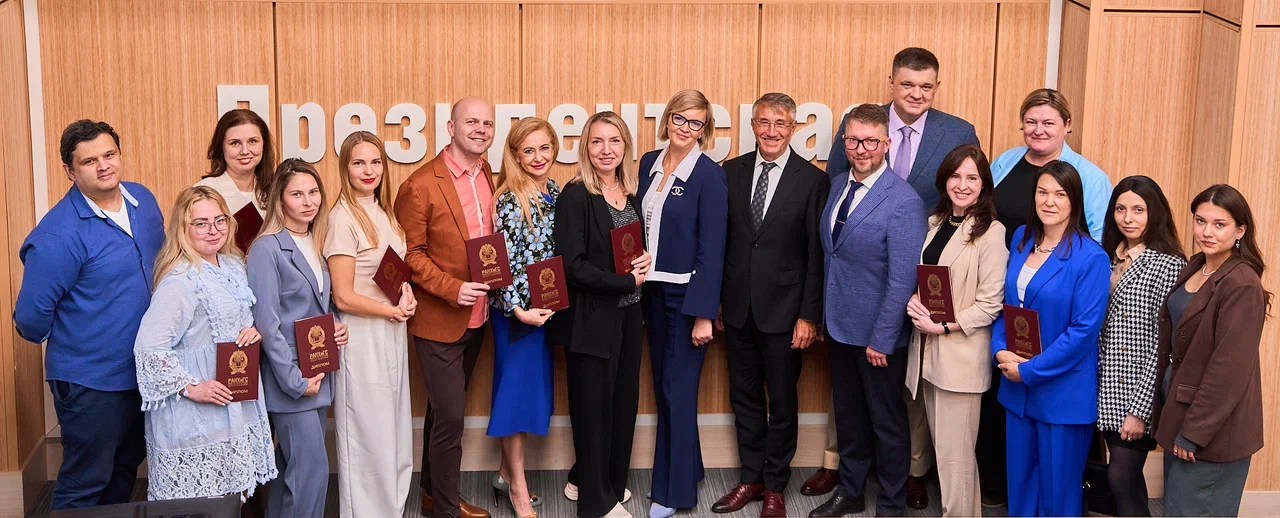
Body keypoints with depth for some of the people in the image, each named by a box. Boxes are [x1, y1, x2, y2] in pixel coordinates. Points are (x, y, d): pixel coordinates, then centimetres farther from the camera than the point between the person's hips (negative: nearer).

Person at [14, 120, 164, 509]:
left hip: (143, 370, 7)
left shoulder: (143, 200, -1)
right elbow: (31, 318, -19)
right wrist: (72, 345, 0)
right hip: (91, 383, -7)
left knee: (126, 469, 24)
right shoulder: (58, 236, -23)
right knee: (84, 487, 7)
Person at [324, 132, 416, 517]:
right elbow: (344, 298, -18)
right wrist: (393, 310, -9)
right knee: (368, 434, 5)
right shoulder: (343, 218, -15)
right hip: (362, 337, -8)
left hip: (392, 334, 8)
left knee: (395, 429, 17)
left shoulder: (383, 212, 8)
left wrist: (407, 294, -1)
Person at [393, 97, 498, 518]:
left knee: (444, 409, 19)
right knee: (450, 416, -3)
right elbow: (410, 254, -13)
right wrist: (452, 289, -21)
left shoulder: (488, 178, 5)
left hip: (476, 317, 7)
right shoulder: (420, 186, -16)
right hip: (439, 320, -7)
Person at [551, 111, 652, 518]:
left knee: (623, 401, 13)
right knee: (593, 404, 5)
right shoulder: (575, 196, -14)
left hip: (628, 315, 7)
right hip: (591, 316, -7)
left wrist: (645, 262, -3)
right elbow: (573, 264, -19)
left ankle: (597, 480, 33)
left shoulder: (630, 193, 8)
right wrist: (626, 282, -16)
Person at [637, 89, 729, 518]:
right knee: (662, 386, 14)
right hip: (653, 290, 6)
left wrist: (704, 313, -18)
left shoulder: (709, 175, -12)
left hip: (687, 294, -6)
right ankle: (683, 466, 30)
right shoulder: (649, 164, 7)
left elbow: (712, 248, -15)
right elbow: (642, 226, 12)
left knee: (678, 390, -1)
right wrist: (638, 281, 6)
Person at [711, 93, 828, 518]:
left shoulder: (812, 180, -7)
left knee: (782, 402, 10)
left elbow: (817, 255, -7)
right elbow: (719, 240, 6)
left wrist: (809, 315, -10)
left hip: (783, 310, -3)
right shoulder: (731, 172, 3)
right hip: (737, 307, 3)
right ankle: (750, 478, 29)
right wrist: (714, 300, 5)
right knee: (744, 397, 14)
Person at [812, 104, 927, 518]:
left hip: (876, 333, -6)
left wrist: (882, 339, -18)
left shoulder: (903, 202, -19)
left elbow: (903, 279, -20)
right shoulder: (838, 185, 4)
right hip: (839, 325, 7)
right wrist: (822, 313, 9)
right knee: (847, 415, 20)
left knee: (886, 421, 10)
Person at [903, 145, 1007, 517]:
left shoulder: (990, 233, -12)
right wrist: (914, 304, -2)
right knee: (940, 446, 14)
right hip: (927, 350, 7)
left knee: (955, 454, -2)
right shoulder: (936, 223, 11)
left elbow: (990, 304, -13)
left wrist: (943, 326, -16)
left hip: (961, 356, -7)